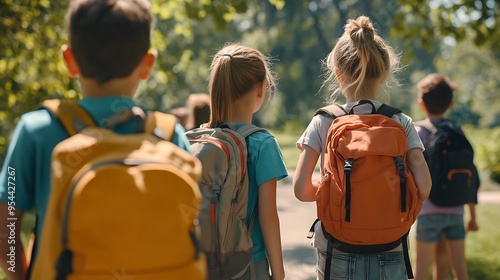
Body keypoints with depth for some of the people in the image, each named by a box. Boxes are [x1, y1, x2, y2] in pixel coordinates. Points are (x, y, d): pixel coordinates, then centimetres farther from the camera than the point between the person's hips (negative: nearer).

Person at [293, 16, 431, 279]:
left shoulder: (323, 122, -5)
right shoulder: (401, 123, -4)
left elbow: (301, 190, -11)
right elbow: (423, 187, -13)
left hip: (337, 254, 0)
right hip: (389, 255, 1)